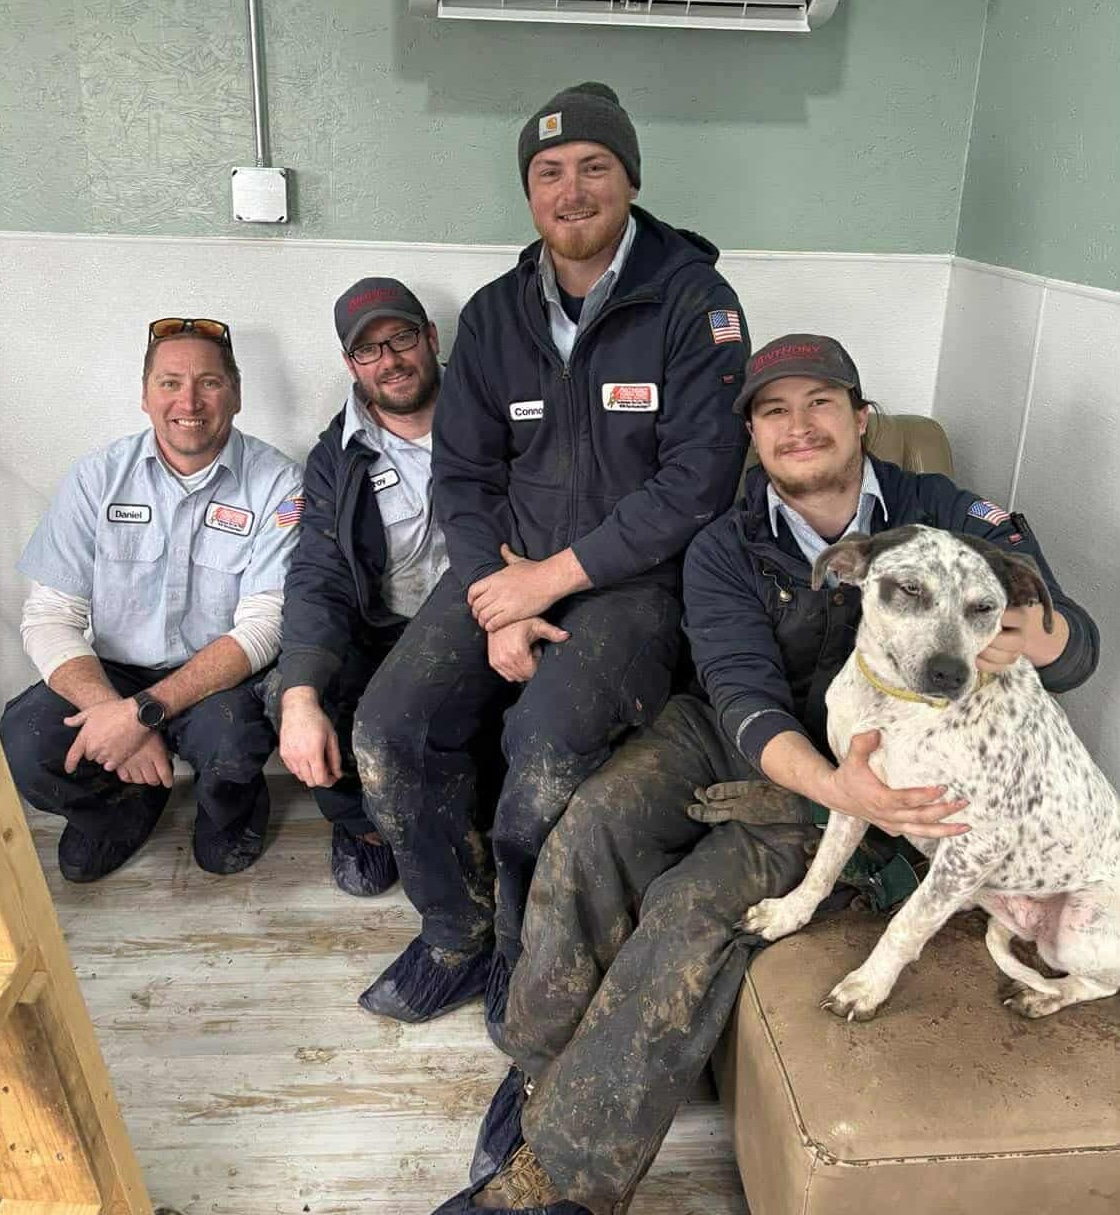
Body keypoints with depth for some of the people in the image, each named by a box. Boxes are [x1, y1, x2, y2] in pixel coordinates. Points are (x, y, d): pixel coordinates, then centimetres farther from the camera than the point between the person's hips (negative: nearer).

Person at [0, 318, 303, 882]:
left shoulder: (276, 483, -9)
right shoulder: (97, 477, -1)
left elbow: (262, 627, -16)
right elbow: (50, 619, -5)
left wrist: (143, 711, -25)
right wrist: (111, 711, -23)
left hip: (220, 681, -2)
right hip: (108, 677, 3)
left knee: (230, 736, -34)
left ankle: (230, 812, 5)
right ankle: (126, 803, 12)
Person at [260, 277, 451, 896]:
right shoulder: (336, 458, 5)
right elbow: (319, 580, -7)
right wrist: (302, 697, -25)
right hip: (383, 638, 2)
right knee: (287, 694, -23)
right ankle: (362, 823, 7)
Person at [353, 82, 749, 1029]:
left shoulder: (692, 298, -7)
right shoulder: (495, 313, 9)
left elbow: (698, 479, -14)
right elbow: (463, 473, 7)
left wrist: (553, 577, -17)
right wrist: (498, 599, -9)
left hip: (636, 571, -4)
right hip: (510, 562, 5)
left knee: (547, 745, -30)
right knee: (389, 729, -13)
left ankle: (525, 970, 0)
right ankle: (457, 940, 11)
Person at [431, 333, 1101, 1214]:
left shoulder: (949, 518, -4)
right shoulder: (726, 551, -3)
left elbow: (1077, 644, -7)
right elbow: (748, 696, -16)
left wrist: (1039, 640, -35)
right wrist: (833, 785, -38)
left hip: (870, 777, -2)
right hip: (737, 740, 2)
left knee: (696, 905, -26)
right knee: (597, 821, -28)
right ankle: (545, 1066, -10)